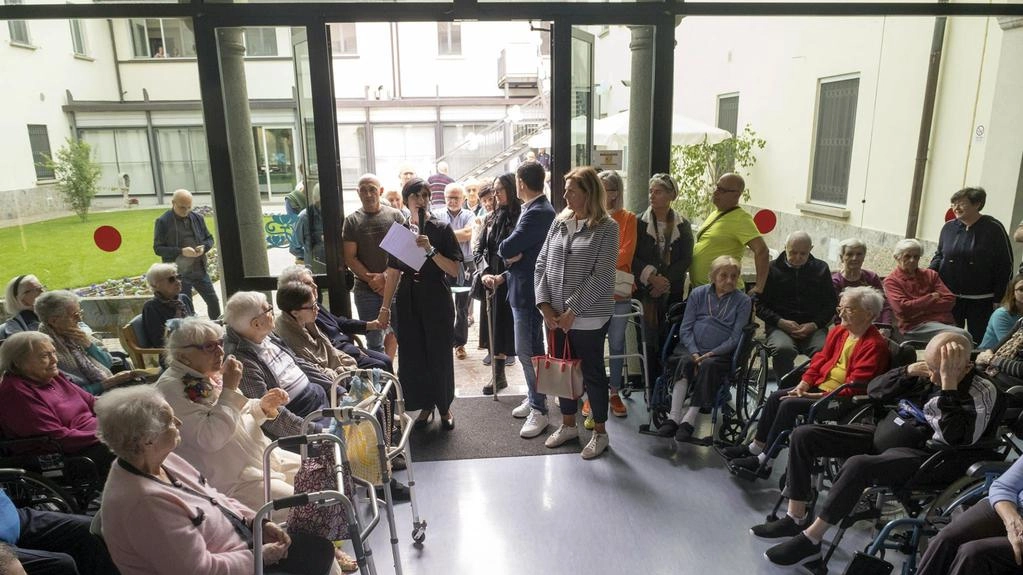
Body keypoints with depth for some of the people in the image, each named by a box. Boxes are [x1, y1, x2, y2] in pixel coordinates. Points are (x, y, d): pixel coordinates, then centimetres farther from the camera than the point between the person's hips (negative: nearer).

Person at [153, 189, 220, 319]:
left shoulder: (197, 218, 6)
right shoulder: (163, 222, -7)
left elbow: (209, 238, 15)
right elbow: (158, 248, -7)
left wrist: (204, 247, -9)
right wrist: (181, 251, -21)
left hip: (200, 270, 4)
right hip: (179, 273, -4)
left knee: (213, 301, 8)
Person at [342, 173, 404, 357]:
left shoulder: (395, 216, 3)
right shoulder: (352, 221, 4)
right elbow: (350, 257, 1)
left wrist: (385, 277, -11)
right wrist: (371, 280, -9)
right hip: (366, 289, 0)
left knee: (395, 329, 11)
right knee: (374, 340, 2)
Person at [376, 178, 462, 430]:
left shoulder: (442, 229, -3)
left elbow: (454, 270, -10)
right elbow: (393, 272, 9)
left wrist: (431, 250, -22)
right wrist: (385, 307, 7)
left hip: (437, 300, -3)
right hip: (408, 301, 3)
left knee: (439, 354, 4)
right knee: (413, 354, 5)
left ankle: (444, 407, 21)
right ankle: (425, 405, 22)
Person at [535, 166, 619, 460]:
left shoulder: (606, 227, -9)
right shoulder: (559, 222, 7)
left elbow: (601, 276, -16)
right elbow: (541, 264, 6)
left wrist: (573, 311, -17)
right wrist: (544, 304, -4)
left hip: (588, 318, -5)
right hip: (555, 316, 6)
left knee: (592, 373, 7)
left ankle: (600, 432, 24)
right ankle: (568, 425, 35)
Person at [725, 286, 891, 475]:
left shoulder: (875, 345, -18)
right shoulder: (839, 331, 8)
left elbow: (855, 386, -22)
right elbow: (821, 358, 15)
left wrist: (819, 396, -22)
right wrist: (804, 383, 0)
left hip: (842, 398, -9)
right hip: (821, 384, 9)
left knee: (789, 405, -21)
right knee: (776, 397, -1)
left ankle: (764, 460, -12)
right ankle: (756, 447, 9)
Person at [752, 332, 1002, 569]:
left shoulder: (982, 393, -13)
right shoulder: (926, 374, 4)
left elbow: (955, 438, -30)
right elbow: (874, 389, 9)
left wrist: (949, 382, -31)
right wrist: (907, 372, -8)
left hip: (920, 456, -7)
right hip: (882, 433, 7)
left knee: (858, 465, -37)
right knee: (804, 435, -6)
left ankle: (810, 539, -20)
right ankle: (796, 518, -1)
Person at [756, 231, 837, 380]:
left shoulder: (821, 269, 15)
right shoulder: (771, 269, 9)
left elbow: (832, 303, 15)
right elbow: (759, 304, 6)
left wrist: (815, 324, -4)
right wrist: (781, 322, -9)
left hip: (814, 327, 2)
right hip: (780, 327, -1)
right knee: (783, 349, -35)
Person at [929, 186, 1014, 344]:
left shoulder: (994, 229, -8)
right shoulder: (949, 227, 1)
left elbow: (1005, 266, -5)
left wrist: (998, 299, -7)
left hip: (980, 301, -3)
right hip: (950, 297, 3)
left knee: (978, 342, 5)